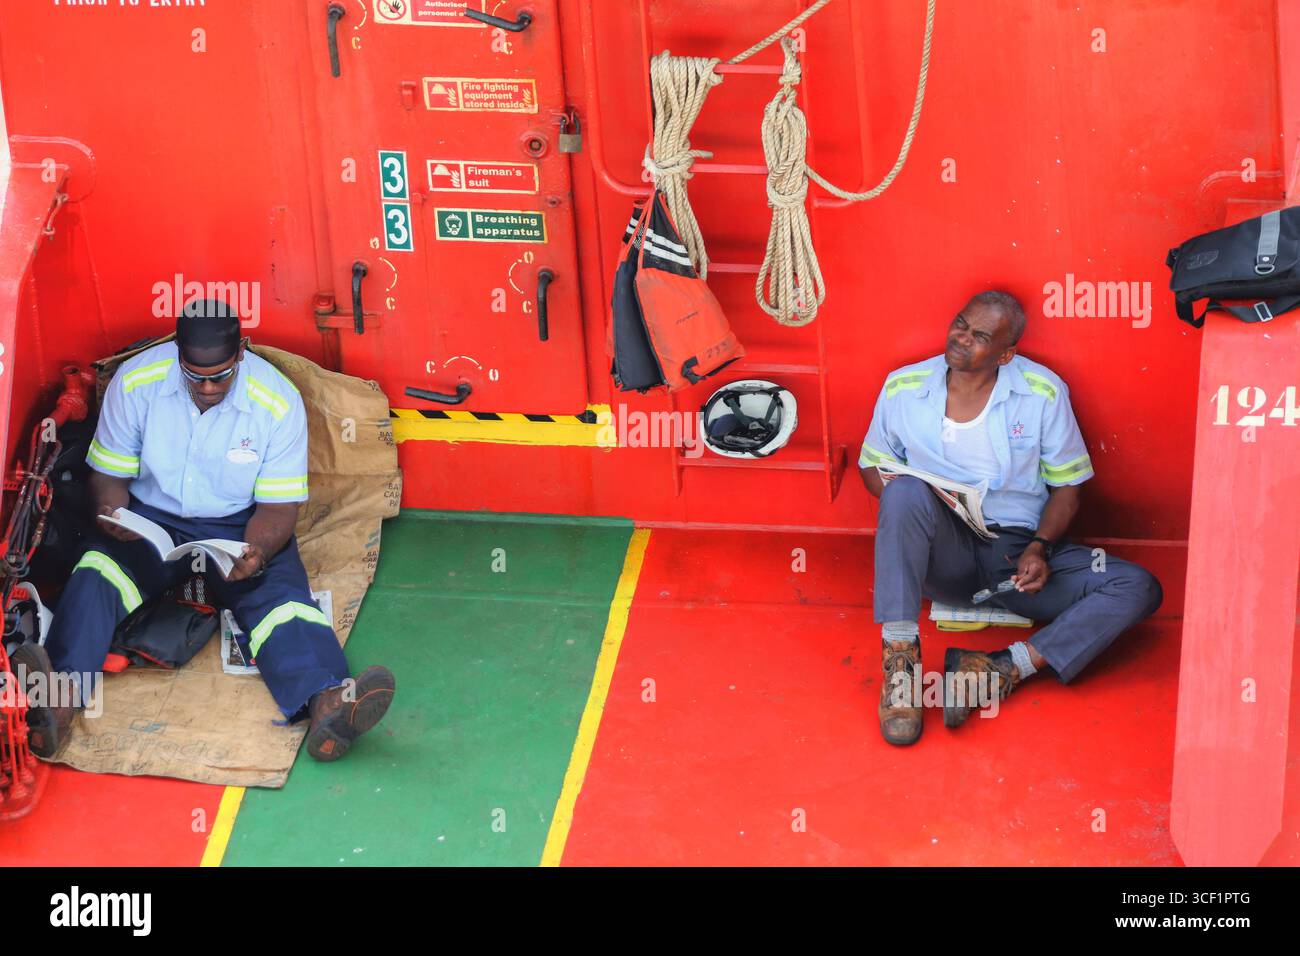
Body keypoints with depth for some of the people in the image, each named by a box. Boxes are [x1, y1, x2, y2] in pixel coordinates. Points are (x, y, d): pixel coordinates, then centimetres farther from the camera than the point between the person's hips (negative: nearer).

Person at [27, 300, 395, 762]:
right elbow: (108, 473, -1)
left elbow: (279, 505, -9)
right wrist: (110, 510, -26)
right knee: (96, 572, -30)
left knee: (282, 592, -30)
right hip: (152, 519, 1)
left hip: (239, 526, -1)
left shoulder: (278, 400, -14)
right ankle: (62, 696, -49)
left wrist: (257, 550, -32)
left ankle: (326, 701, -56)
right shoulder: (135, 381, -12)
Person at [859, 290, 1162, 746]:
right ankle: (899, 664, -35)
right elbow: (872, 465, 13)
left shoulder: (1043, 393, -1)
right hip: (943, 554, -1)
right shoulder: (903, 388, 1)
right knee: (907, 490, -35)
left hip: (1017, 551, 1)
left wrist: (1039, 548, -14)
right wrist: (913, 514, -10)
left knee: (1140, 589, -22)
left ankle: (1000, 671, -35)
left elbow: (1066, 486, 5)